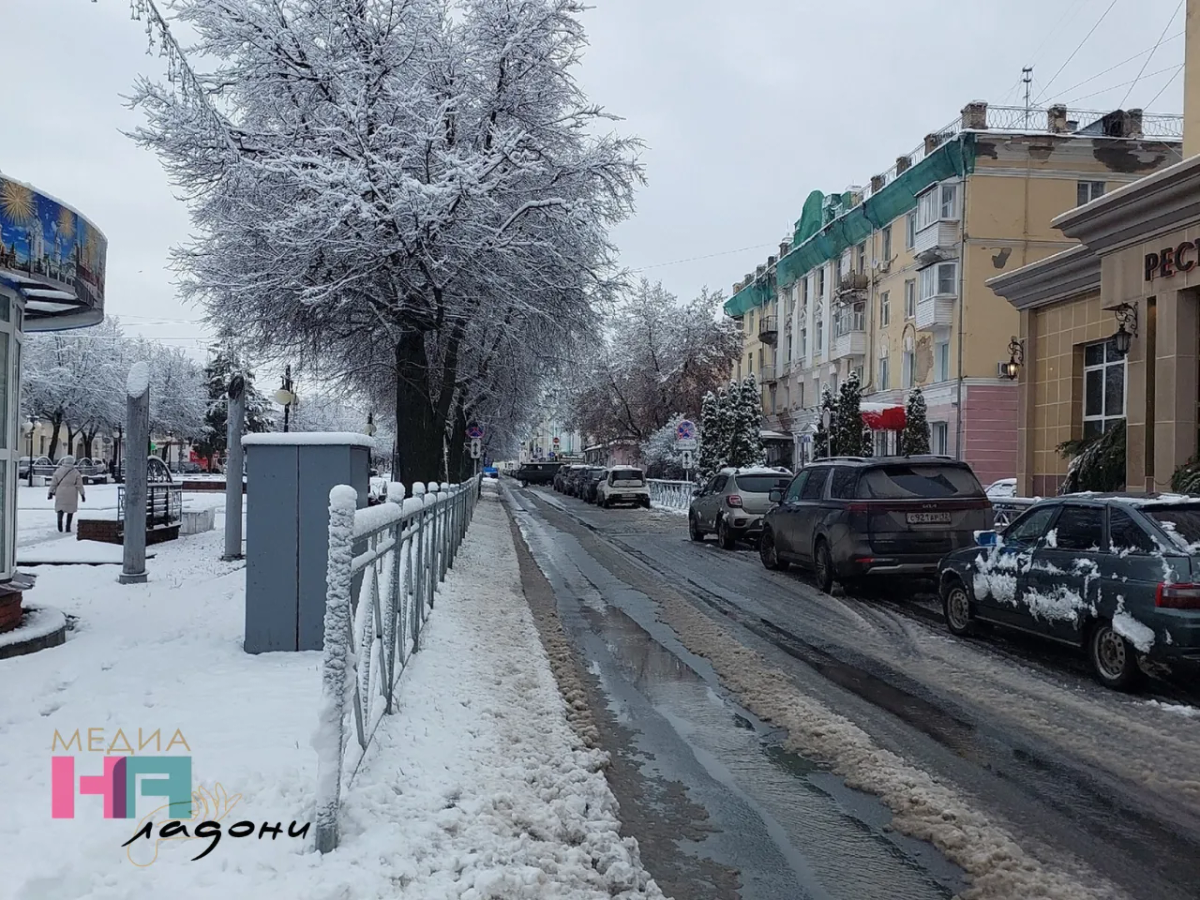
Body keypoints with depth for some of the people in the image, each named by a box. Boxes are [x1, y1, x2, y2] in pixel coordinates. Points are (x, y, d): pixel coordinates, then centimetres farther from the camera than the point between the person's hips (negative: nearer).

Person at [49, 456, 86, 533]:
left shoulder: (58, 471, 2)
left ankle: (60, 519, -21)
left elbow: (53, 483, 4)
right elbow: (80, 485, -4)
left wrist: (51, 492, 11)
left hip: (60, 493, 1)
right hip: (71, 495, -1)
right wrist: (82, 494, 2)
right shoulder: (76, 472, -3)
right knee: (70, 509, 9)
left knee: (60, 507, 10)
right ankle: (68, 527, 7)